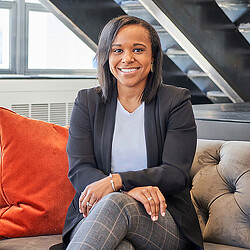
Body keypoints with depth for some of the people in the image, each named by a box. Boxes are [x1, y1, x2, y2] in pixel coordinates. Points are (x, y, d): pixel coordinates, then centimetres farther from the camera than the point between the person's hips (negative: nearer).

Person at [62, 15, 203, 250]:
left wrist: (117, 180, -21)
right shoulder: (87, 102, 10)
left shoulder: (177, 101, 5)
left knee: (116, 204, -37)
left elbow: (176, 174, -5)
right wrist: (132, 189, -20)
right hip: (95, 213, 0)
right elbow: (79, 171, -1)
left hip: (163, 220, 1)